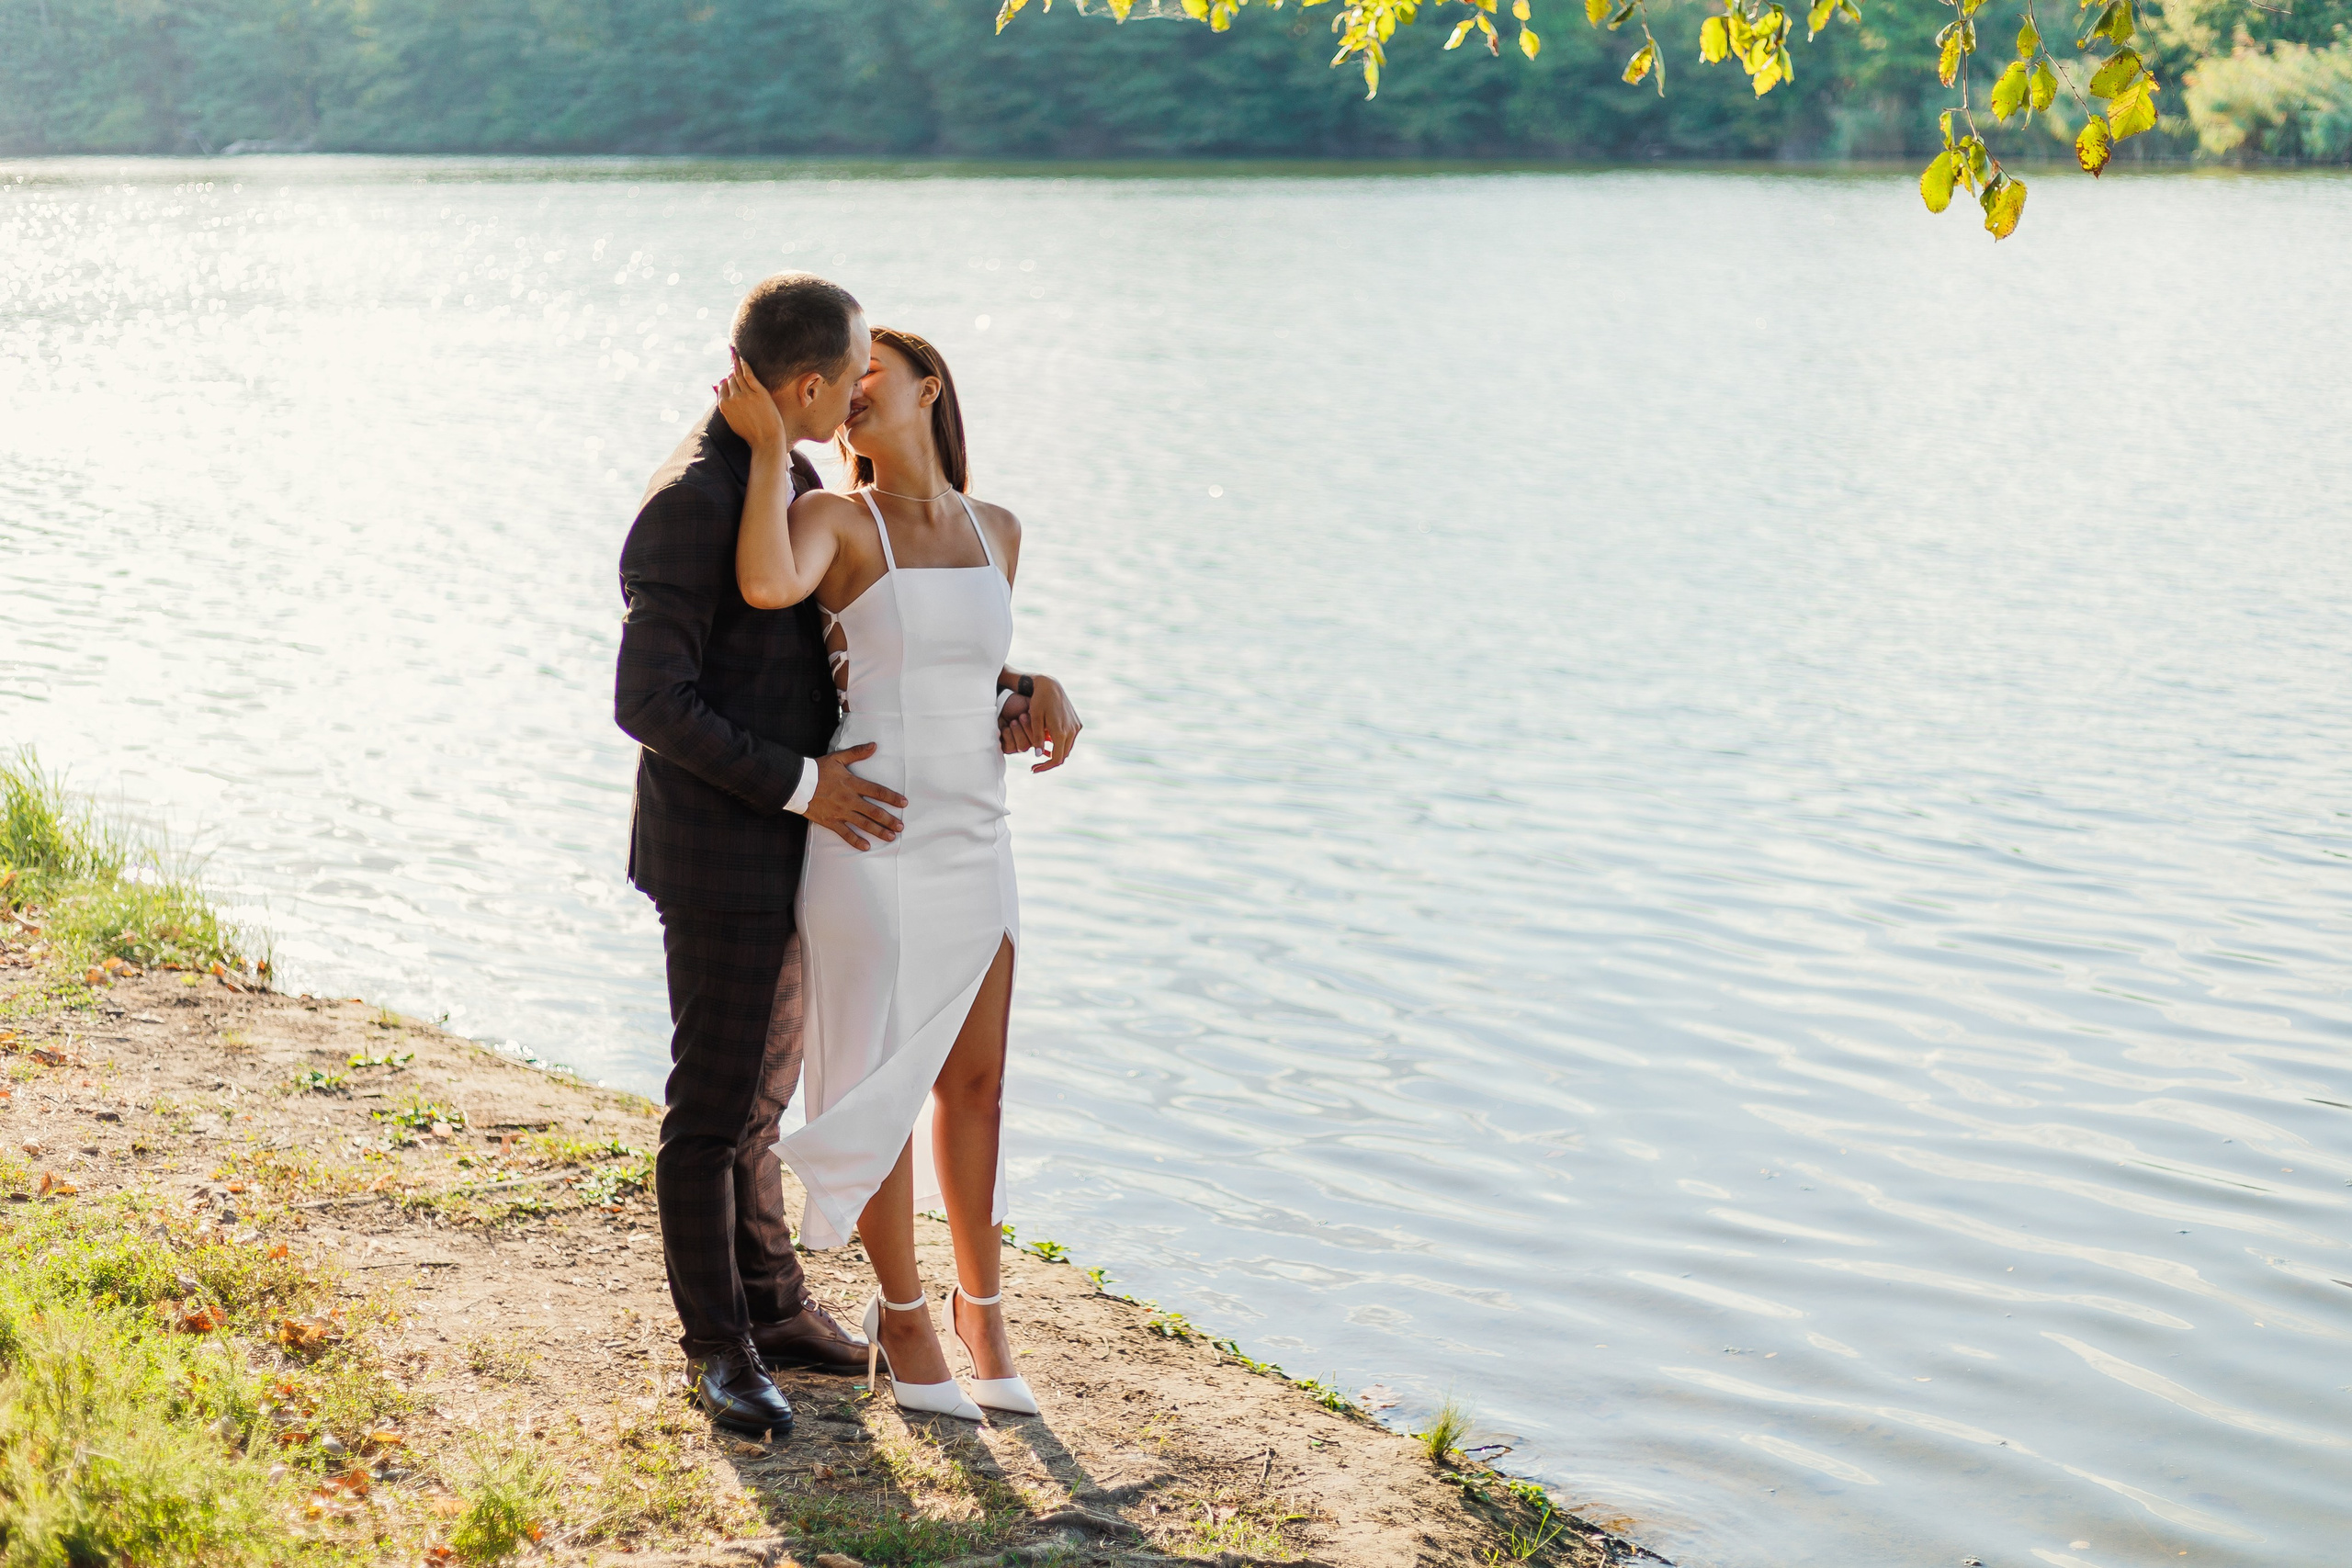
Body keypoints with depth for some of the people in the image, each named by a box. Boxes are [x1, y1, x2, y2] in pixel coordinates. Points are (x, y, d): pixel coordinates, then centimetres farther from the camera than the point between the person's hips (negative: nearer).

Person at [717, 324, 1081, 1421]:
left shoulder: (996, 532, 10)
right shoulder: (835, 519, -6)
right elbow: (767, 585, -30)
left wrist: (1037, 695, 1)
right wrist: (770, 442, -20)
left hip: (975, 845, 5)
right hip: (868, 842, -5)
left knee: (974, 1081, 11)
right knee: (882, 1085, 4)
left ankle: (979, 1309, 26)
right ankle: (902, 1314, 20)